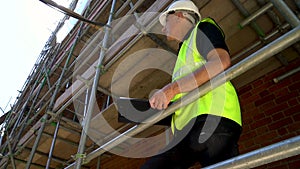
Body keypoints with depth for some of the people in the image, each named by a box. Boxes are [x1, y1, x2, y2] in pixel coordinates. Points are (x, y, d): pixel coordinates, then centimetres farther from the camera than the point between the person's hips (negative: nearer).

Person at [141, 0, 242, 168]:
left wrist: (172, 88, -14)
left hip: (210, 118, -8)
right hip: (188, 129, 9)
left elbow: (221, 61, -12)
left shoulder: (202, 28, 12)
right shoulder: (186, 49, 36)